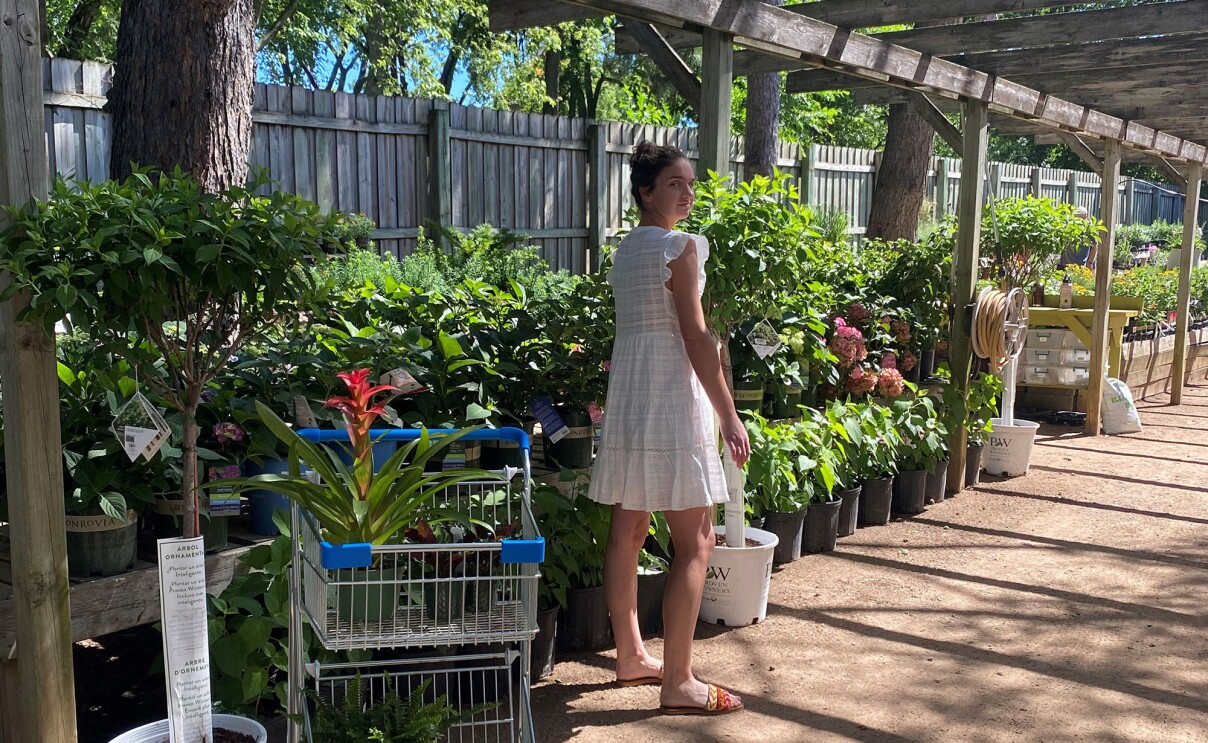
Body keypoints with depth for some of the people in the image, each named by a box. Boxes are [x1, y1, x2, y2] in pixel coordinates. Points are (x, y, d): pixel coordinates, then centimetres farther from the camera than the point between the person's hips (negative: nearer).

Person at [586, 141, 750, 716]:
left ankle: (631, 657, 26)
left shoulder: (626, 249, 15)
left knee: (628, 531, 13)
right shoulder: (681, 246, -10)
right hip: (670, 398, -9)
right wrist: (729, 415, -14)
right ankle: (678, 684, 1)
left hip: (627, 397, 9)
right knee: (694, 543, -3)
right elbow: (695, 337, -16)